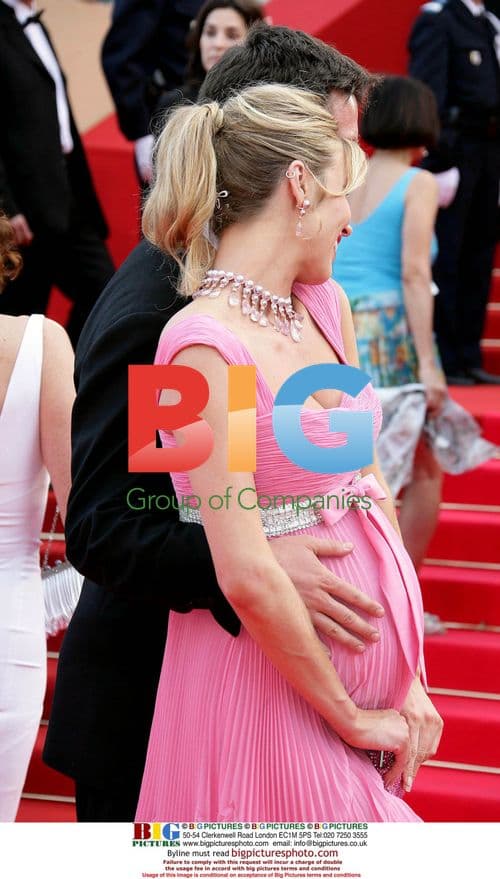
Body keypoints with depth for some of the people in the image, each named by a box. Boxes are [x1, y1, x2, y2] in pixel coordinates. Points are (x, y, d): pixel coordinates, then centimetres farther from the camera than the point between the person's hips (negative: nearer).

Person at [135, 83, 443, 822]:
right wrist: (349, 717, -12)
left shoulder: (326, 306, 5)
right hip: (271, 686, -7)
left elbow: (371, 482, 9)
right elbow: (247, 576, -22)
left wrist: (408, 680, 2)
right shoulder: (204, 345, -19)